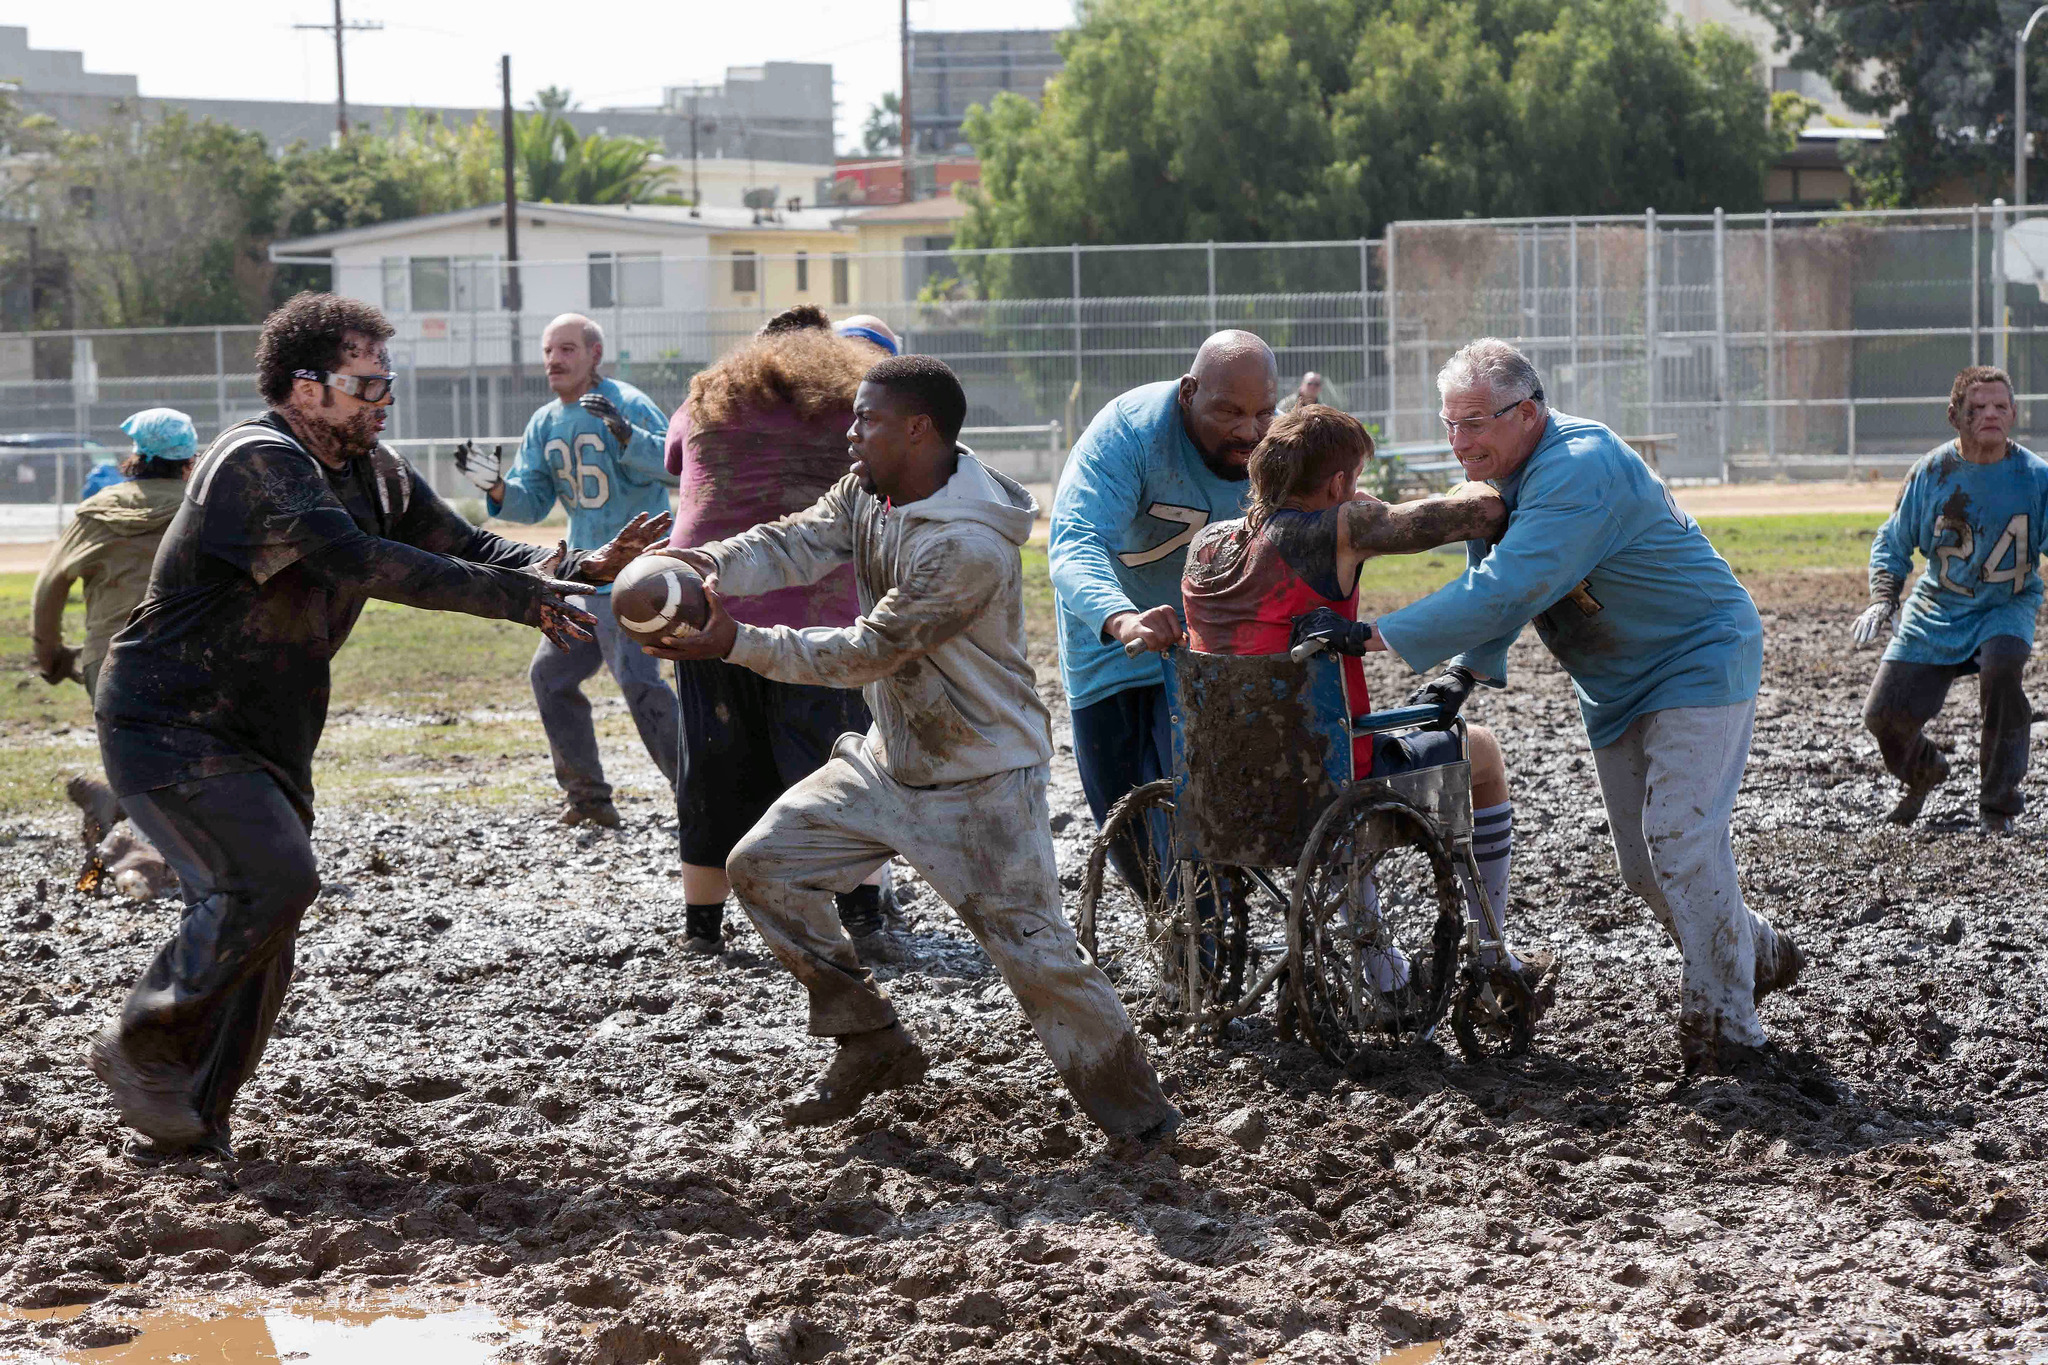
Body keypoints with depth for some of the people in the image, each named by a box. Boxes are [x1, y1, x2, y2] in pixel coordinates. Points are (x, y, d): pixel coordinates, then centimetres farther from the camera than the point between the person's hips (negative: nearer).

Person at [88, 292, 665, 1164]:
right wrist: (518, 596, -34)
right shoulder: (259, 465, -21)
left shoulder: (372, 475, 9)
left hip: (262, 742, 9)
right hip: (168, 725, -9)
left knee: (258, 939, 5)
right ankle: (141, 1045, -8)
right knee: (271, 878, -24)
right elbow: (357, 563, -32)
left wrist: (583, 570, -9)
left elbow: (467, 550, 9)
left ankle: (190, 1119, 14)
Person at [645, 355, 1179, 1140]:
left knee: (1034, 952, -12)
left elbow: (868, 652, -28)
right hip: (890, 759, 9)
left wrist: (737, 644, -30)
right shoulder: (867, 493, 0)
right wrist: (707, 566, -32)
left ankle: (1140, 1119, 2)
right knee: (763, 866, 4)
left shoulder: (972, 547, -29)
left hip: (981, 781, -9)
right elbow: (799, 543, -12)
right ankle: (871, 1045, 15)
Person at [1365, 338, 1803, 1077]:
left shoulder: (1579, 471, -31)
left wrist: (1377, 636, -41)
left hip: (1698, 661, -10)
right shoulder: (1500, 475, 0)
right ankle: (1760, 953, 34)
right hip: (1617, 686, 10)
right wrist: (1467, 670, -11)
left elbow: (1507, 591, -39)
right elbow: (1492, 580, 9)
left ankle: (1723, 1027, -11)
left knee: (1681, 844, -18)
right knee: (1642, 863, 13)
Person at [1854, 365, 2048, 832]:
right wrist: (1882, 598, -12)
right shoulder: (1932, 472, -6)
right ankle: (1923, 773, 36)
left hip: (2006, 606, -2)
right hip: (1936, 609, 2)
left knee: (2002, 667, -36)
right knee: (1884, 715, -4)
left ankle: (1998, 802, -16)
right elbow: (1893, 542, 5)